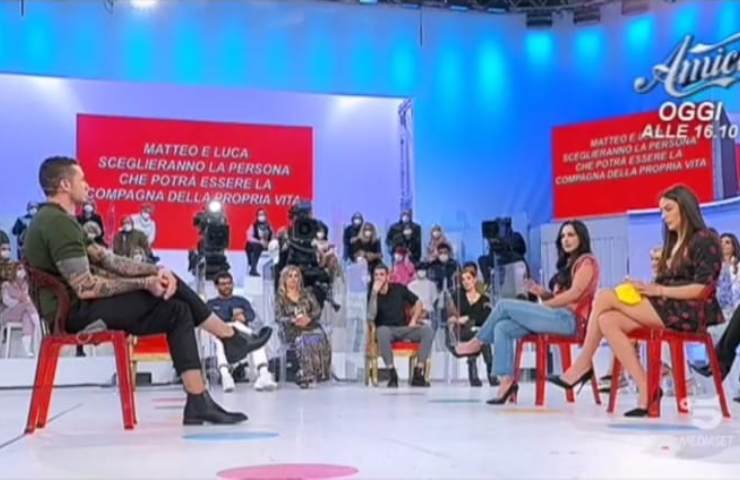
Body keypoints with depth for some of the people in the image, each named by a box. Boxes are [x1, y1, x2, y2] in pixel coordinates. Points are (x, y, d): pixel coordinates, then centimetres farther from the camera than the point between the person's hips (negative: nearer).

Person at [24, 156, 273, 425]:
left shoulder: (55, 220, 15)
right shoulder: (59, 223, -19)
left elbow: (106, 259, 10)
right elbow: (86, 288, -24)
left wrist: (156, 271, -4)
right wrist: (145, 282, -14)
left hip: (74, 309, 10)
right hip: (77, 312, -10)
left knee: (178, 311, 2)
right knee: (170, 288, -11)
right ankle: (232, 339, 3)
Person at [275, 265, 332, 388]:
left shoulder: (307, 293, 19)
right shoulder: (280, 298, 11)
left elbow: (317, 310, 9)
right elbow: (278, 318, 0)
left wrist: (308, 318, -13)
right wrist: (294, 320, -18)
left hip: (311, 326, 2)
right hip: (292, 330, -2)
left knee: (321, 340, -31)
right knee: (304, 342, -35)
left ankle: (320, 373, -26)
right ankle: (306, 376, -32)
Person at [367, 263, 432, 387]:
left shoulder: (399, 288, 4)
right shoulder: (373, 295, -4)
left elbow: (417, 303, 14)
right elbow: (370, 317, -22)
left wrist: (413, 320, -1)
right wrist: (374, 293, -24)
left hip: (404, 329, 3)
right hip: (387, 330, -3)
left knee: (427, 330, -23)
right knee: (382, 330, -39)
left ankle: (418, 374, -24)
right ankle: (393, 375, -34)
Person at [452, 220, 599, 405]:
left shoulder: (586, 262, 0)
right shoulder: (568, 264, 27)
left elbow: (574, 294, -15)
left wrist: (542, 305, -12)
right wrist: (542, 293, -1)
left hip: (568, 318, -9)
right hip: (557, 316, 9)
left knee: (504, 305, -13)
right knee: (502, 328, -11)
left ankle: (477, 342, 6)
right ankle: (507, 380, -20)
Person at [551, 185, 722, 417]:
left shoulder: (705, 240, -4)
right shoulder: (674, 242, 22)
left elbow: (702, 289, -14)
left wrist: (658, 290, -17)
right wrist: (647, 288, -3)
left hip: (691, 311, -8)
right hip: (667, 308, 8)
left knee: (605, 298, -17)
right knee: (607, 321, -16)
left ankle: (582, 366, -6)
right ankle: (646, 391, -19)